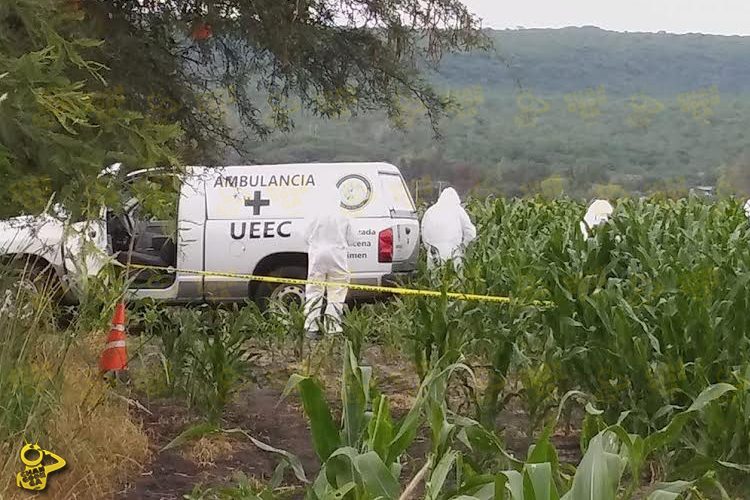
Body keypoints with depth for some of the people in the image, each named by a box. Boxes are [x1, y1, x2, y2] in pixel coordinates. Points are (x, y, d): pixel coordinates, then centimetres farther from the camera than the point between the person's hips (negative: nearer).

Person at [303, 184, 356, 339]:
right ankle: (333, 328, 1)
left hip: (318, 258, 0)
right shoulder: (344, 218, -1)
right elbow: (351, 240, 5)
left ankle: (311, 328, 3)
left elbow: (307, 237, 3)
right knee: (336, 294, 4)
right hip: (338, 259, 0)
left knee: (314, 293, 6)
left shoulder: (317, 216, -4)